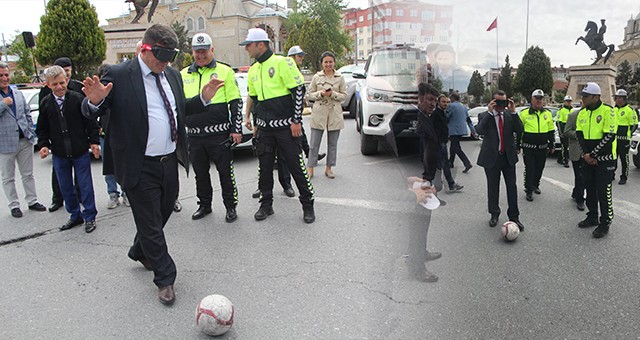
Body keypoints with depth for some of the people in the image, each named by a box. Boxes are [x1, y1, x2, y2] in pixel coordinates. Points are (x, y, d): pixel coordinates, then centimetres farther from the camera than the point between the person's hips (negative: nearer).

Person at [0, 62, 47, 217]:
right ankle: (14, 205, 18)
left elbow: (27, 115, 15)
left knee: (28, 175, 13)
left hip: (24, 140, 4)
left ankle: (32, 201, 23)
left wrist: (31, 134, 8)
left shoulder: (18, 94, 11)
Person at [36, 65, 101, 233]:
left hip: (81, 152, -3)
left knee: (85, 186, 4)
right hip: (59, 154, 4)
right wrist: (43, 144, -3)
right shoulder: (45, 103, 3)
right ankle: (75, 216, 29)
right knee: (66, 188, 13)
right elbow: (42, 128, 11)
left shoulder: (78, 99, -7)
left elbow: (91, 122, -2)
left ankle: (89, 217, 17)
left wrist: (94, 142, -8)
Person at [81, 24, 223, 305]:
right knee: (150, 224, 4)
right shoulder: (118, 75, -11)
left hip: (170, 162, 7)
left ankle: (140, 252, 50)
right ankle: (164, 279, 20)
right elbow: (90, 113, -7)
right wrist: (94, 101, -30)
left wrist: (203, 98, 6)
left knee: (163, 213, 23)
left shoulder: (172, 75, 9)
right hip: (141, 167, -7)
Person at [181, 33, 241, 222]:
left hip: (219, 134, -4)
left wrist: (236, 130, -7)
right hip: (194, 135, 4)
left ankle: (231, 206, 15)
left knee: (226, 172, 2)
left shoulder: (224, 71, 0)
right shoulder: (184, 75, 12)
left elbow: (236, 103, -2)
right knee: (200, 174, 14)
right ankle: (204, 205, 29)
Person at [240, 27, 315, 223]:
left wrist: (296, 121, -13)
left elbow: (298, 90, -11)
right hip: (265, 129, 6)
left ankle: (308, 205, 13)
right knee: (265, 168, 10)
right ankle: (266, 204, 23)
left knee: (296, 166, 0)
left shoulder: (282, 62, -8)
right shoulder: (253, 70, 13)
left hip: (286, 126, -6)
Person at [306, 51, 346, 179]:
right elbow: (310, 94, 5)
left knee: (333, 143, 7)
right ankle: (310, 168, 10)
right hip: (319, 113, -1)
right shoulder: (316, 77, 4)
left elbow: (344, 95, 4)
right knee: (314, 143, 0)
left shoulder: (340, 77, 5)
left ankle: (328, 167, 20)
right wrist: (321, 93, -13)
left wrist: (333, 94, -13)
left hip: (335, 114, 1)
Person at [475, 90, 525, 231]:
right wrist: (489, 112, -28)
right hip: (491, 156, -2)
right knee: (493, 187, 11)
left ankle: (514, 216, 14)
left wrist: (513, 112, -18)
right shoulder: (486, 116, -6)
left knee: (512, 186, 4)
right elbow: (480, 130, -25)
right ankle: (494, 214, 28)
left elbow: (519, 131, -11)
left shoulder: (510, 115, 1)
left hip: (508, 156, 2)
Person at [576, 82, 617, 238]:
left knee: (604, 192, -3)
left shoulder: (607, 111, -15)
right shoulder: (582, 112, 5)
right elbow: (580, 133, 5)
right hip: (588, 159, 6)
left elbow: (609, 137, -18)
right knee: (590, 189, 15)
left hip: (604, 159, -6)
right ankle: (592, 217, 29)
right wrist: (586, 154, -8)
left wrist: (592, 154, -17)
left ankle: (605, 223, 9)